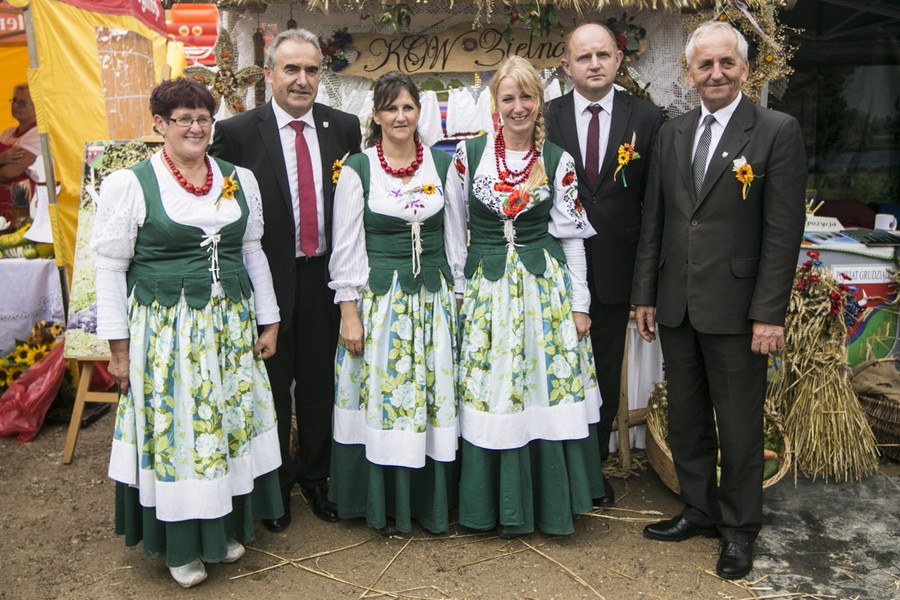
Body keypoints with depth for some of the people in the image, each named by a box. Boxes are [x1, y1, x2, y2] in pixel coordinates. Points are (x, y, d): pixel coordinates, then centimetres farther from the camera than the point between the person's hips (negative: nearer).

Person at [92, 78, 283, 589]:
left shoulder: (240, 179, 6)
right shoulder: (129, 183, -6)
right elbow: (110, 267, -5)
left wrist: (268, 321, 9)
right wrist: (118, 347, -7)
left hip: (232, 327, 4)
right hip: (164, 331, -3)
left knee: (230, 424, 11)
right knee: (175, 428, 5)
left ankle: (225, 528, 32)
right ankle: (182, 545, 24)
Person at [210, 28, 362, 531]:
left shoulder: (344, 128, 2)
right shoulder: (237, 132, -7)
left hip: (325, 277, 3)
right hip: (268, 279, -2)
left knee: (320, 384, 15)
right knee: (273, 386, 13)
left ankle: (317, 476, 36)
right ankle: (275, 484, 33)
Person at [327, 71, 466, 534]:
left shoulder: (443, 165, 6)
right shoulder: (357, 169, -2)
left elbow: (456, 239, 9)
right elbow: (346, 248, -3)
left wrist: (461, 299, 6)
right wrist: (349, 314, -7)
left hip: (435, 300, 3)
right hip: (378, 300, -2)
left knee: (435, 397, 8)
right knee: (381, 397, 4)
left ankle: (432, 501, 25)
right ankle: (386, 505, 22)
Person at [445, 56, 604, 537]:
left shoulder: (558, 161, 2)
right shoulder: (468, 153, 1)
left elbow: (571, 235, 3)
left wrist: (580, 303, 0)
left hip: (547, 287, 0)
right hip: (486, 290, 0)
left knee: (548, 391, 4)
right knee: (491, 396, 5)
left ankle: (552, 504, 23)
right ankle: (505, 509, 23)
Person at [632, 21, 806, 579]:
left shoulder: (778, 131, -6)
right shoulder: (672, 134, 9)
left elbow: (784, 230, -10)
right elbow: (654, 220, 10)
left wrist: (769, 314, -14)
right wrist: (645, 295, 8)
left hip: (734, 308, -5)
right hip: (676, 306, 5)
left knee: (739, 424, 8)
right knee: (686, 419, 16)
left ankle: (739, 528, 27)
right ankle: (699, 510, 34)